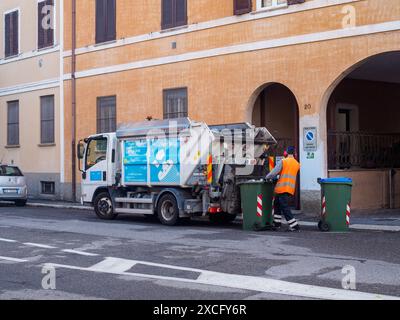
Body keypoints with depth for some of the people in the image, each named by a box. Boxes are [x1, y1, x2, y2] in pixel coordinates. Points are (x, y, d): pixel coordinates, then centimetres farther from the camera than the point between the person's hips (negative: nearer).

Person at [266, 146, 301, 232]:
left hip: (282, 188, -7)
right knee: (277, 204, 21)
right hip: (291, 189, 7)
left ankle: (295, 226, -10)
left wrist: (267, 177, 8)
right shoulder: (297, 164, 11)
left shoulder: (283, 161, -7)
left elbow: (274, 172, -10)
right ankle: (277, 223, 24)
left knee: (285, 207, -5)